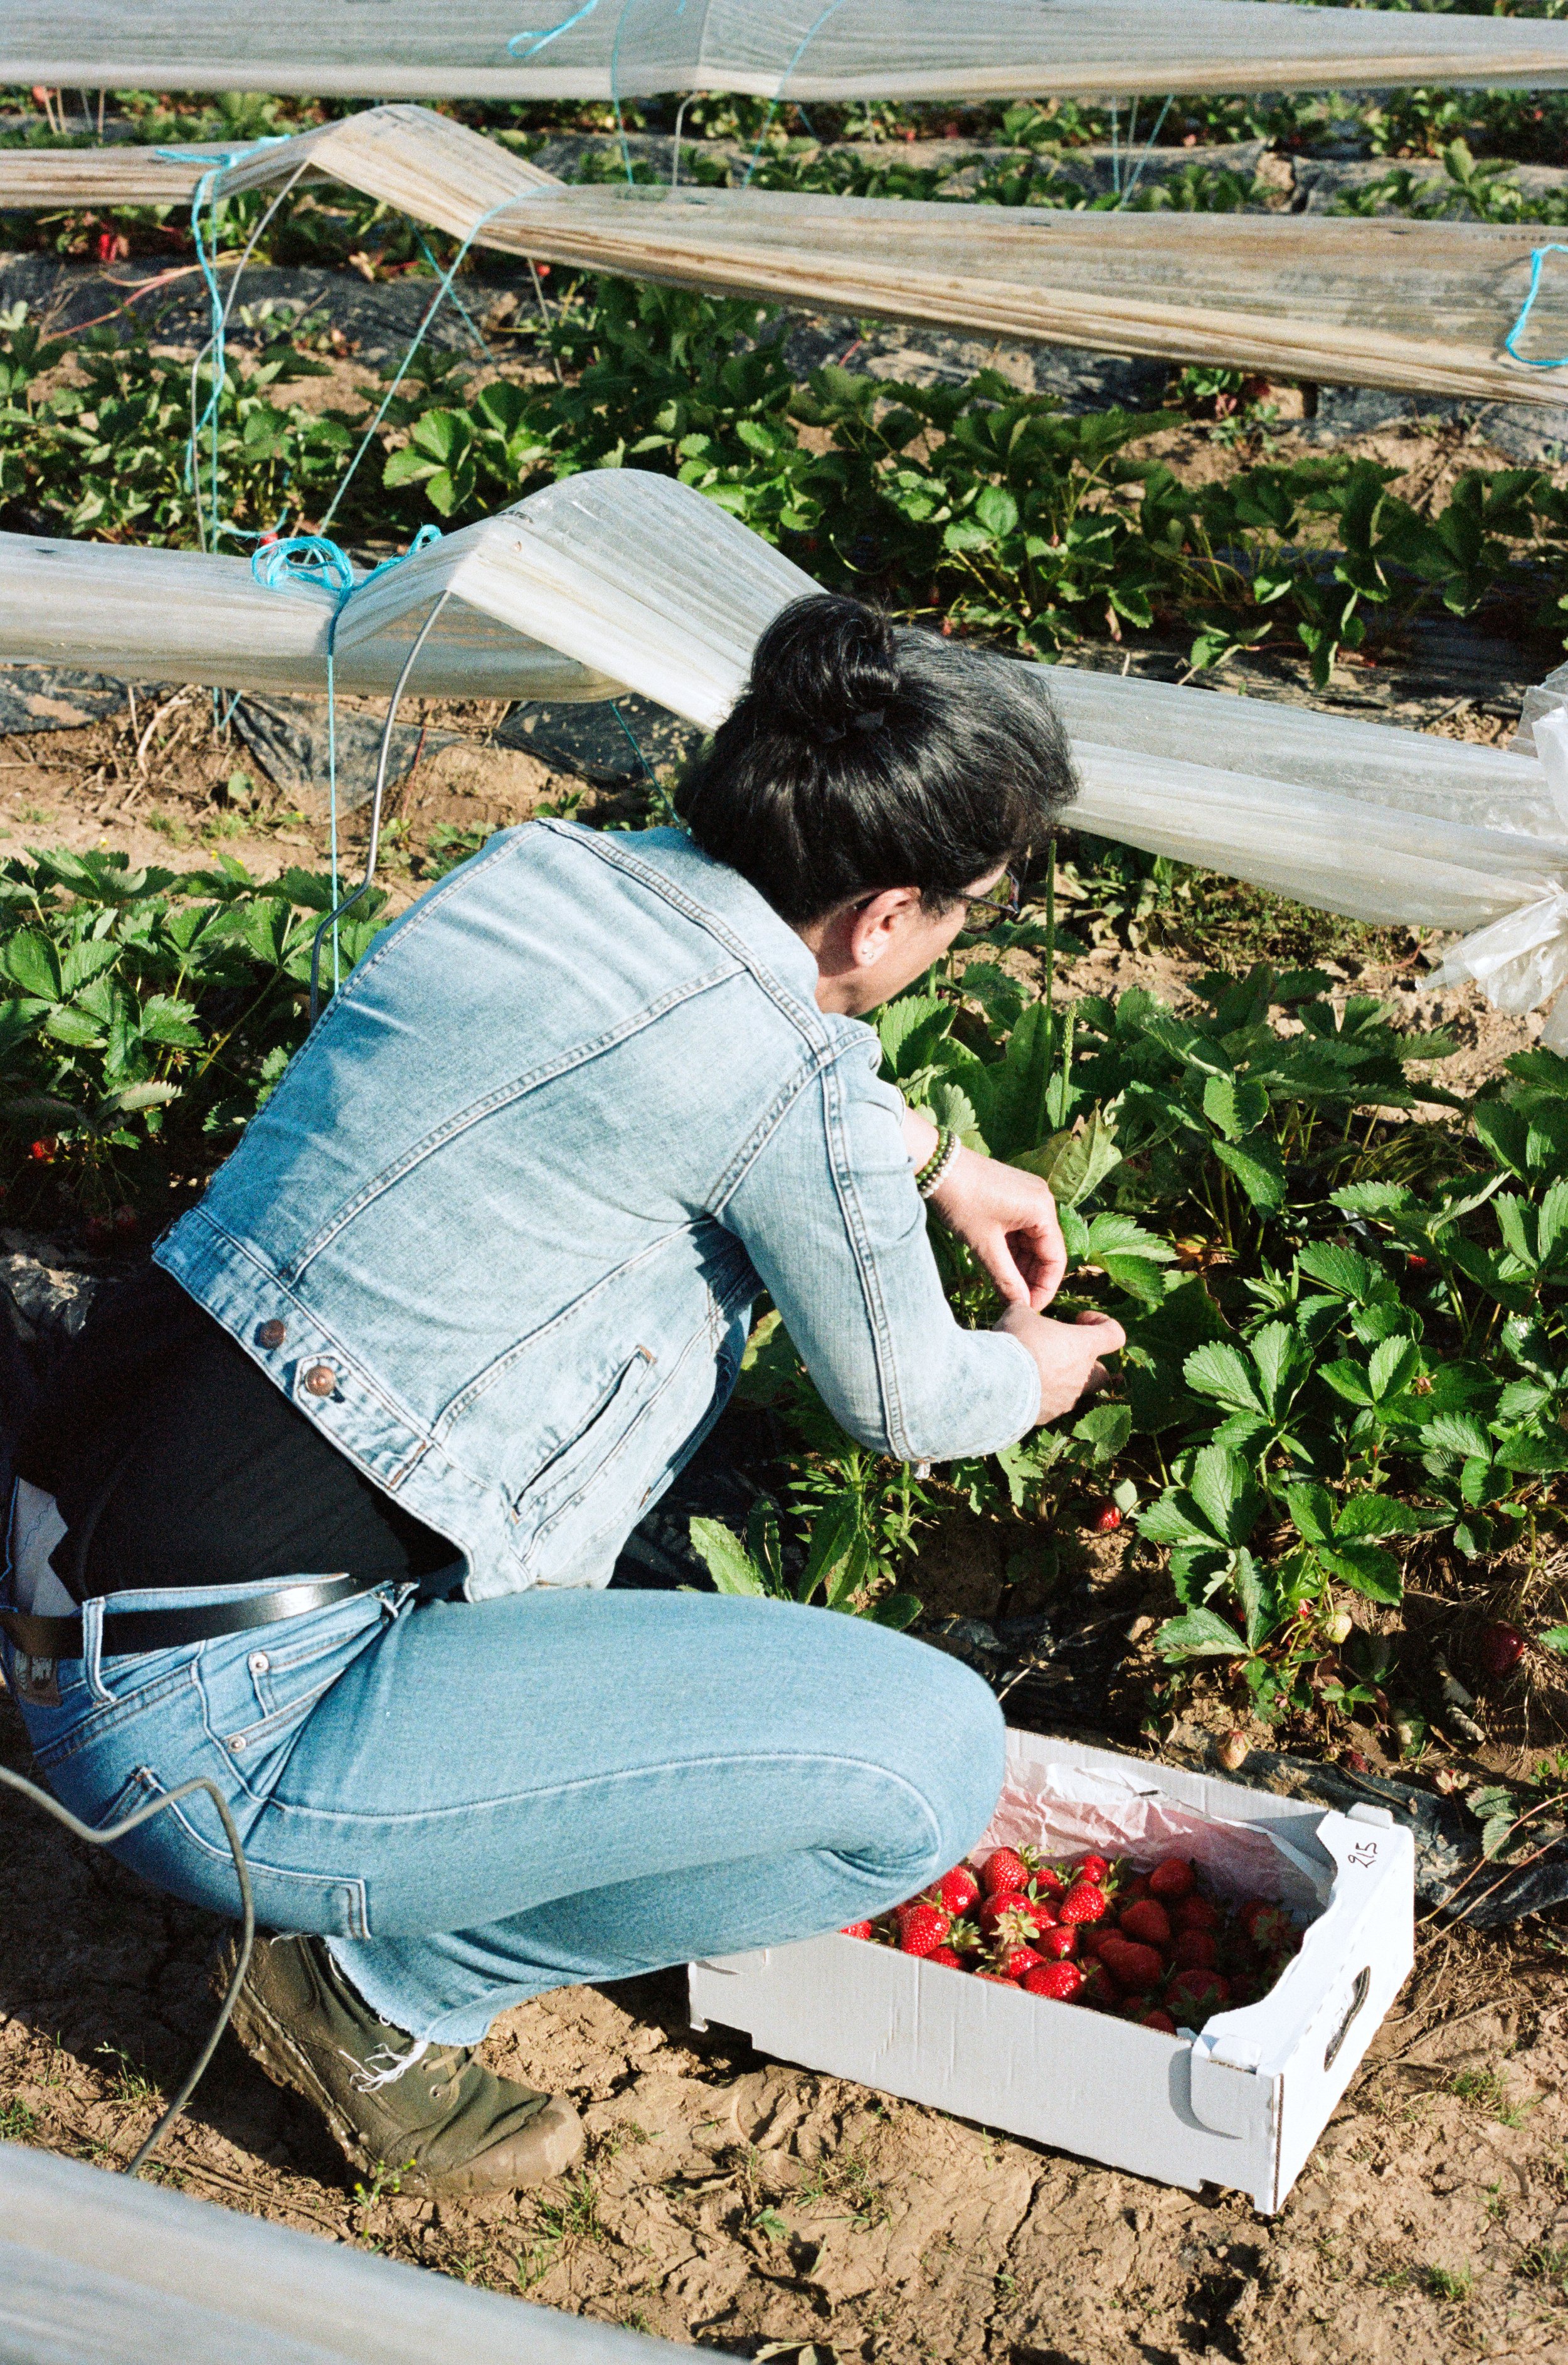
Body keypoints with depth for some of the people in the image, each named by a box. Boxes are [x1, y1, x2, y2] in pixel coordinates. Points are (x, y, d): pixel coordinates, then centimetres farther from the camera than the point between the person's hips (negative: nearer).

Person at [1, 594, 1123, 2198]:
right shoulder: (787, 1083, -17)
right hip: (218, 1732, -9)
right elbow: (905, 1409, 2)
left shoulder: (541, 868, 5)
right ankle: (386, 1990, 4)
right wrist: (1034, 1376, 24)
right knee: (935, 1758, -10)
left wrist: (942, 1164, 35)